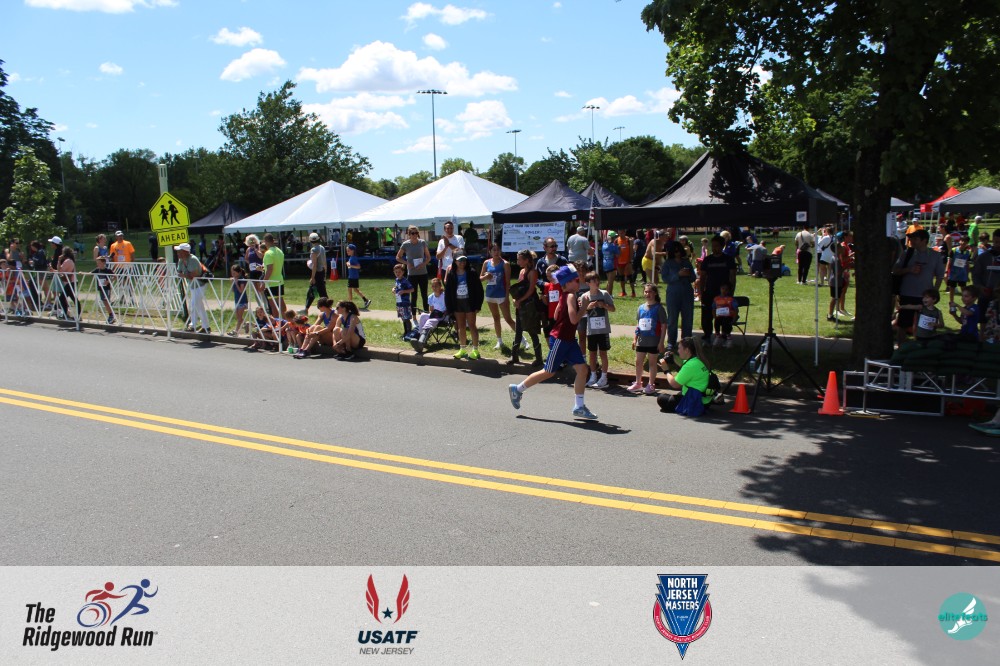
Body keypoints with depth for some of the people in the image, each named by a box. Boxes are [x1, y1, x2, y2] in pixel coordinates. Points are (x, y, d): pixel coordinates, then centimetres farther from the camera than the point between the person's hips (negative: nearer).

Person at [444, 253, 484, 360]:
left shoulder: (471, 273, -7)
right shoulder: (451, 275, 0)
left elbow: (478, 289, -6)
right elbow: (448, 291, 2)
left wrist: (478, 305, -10)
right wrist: (450, 307, -2)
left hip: (469, 302, -3)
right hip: (457, 303, 3)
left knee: (472, 326, 0)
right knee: (461, 327, 11)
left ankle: (475, 350, 6)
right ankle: (462, 349, 21)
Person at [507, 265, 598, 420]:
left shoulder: (564, 296, 11)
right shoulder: (570, 296, -17)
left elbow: (556, 315, 18)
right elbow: (574, 319, -27)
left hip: (569, 339, 9)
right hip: (559, 339, -9)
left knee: (582, 368, 1)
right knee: (549, 372, 2)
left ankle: (579, 407, 5)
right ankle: (517, 389, 18)